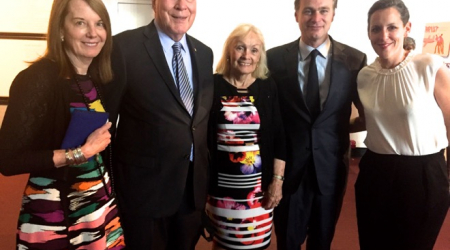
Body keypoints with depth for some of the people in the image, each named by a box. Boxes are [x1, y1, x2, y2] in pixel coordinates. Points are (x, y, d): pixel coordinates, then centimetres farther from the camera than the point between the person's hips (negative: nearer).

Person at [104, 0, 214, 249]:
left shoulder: (204, 53, 5)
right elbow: (105, 117, -9)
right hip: (144, 184, -5)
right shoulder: (124, 46, -13)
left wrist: (207, 173, 11)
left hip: (194, 184, 5)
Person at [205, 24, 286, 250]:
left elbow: (279, 138, 2)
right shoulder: (212, 85, -5)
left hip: (259, 185, 1)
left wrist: (277, 181, -2)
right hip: (221, 184, -1)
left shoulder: (268, 88, 1)